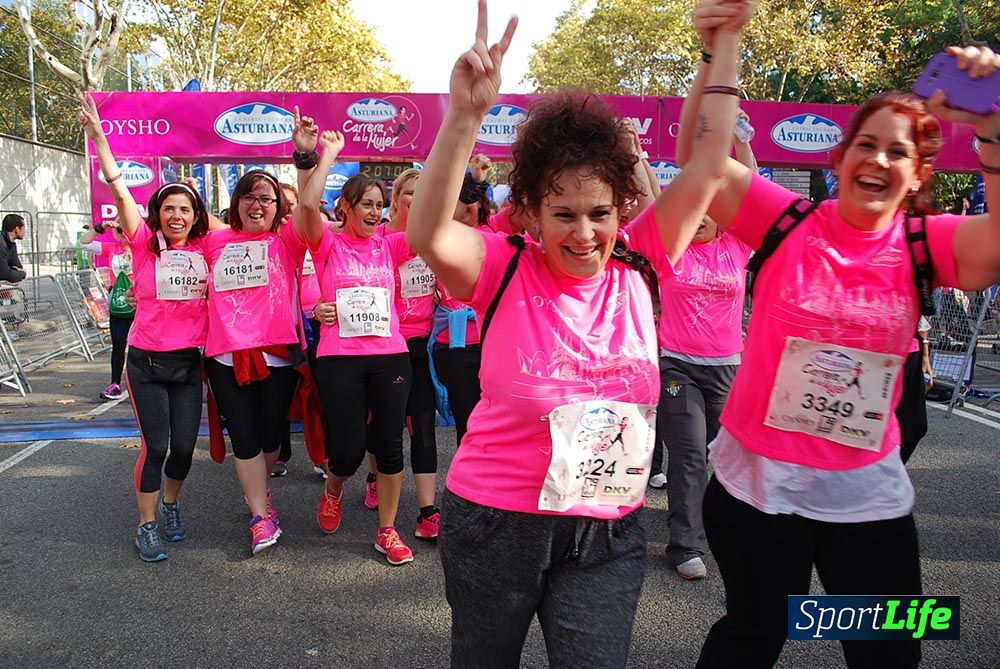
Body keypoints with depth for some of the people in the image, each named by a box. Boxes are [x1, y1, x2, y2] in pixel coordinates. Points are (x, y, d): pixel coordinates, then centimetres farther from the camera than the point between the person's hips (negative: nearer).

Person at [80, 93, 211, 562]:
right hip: (145, 361, -2)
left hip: (188, 362, 2)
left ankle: (171, 504, 35)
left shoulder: (204, 250, 3)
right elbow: (119, 189, -11)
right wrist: (97, 134, -17)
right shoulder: (145, 244, -3)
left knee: (185, 445, 6)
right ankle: (147, 525, 17)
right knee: (155, 446, -2)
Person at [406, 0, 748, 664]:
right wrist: (465, 115, -39)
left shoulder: (639, 268, -4)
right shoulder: (506, 271, -11)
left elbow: (708, 166, -5)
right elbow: (428, 235, -31)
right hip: (495, 525, -1)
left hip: (608, 537, 2)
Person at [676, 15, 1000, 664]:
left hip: (867, 489, 2)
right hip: (759, 477, -2)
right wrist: (717, 55, -27)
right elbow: (697, 157, -16)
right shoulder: (787, 220, -8)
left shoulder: (926, 245, -4)